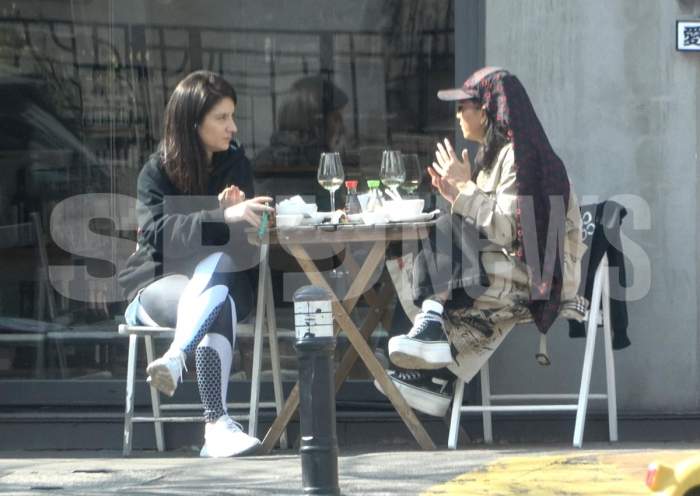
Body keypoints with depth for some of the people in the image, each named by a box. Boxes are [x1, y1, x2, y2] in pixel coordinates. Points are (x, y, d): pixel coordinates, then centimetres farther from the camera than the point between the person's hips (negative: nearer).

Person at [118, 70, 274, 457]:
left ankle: (174, 359, -56)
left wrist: (237, 213, -17)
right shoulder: (157, 171, -2)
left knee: (218, 261, -36)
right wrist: (222, 218, -35)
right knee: (218, 306, -37)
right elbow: (157, 232, -21)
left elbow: (245, 233, 9)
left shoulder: (235, 162, 7)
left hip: (223, 277, 2)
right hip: (159, 283, -2)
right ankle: (217, 425, -55)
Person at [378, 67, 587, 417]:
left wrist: (466, 188, -13)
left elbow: (505, 228, -22)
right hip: (512, 269, 9)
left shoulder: (518, 155, -14)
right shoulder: (494, 154, 16)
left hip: (542, 275, -9)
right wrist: (455, 195, 4)